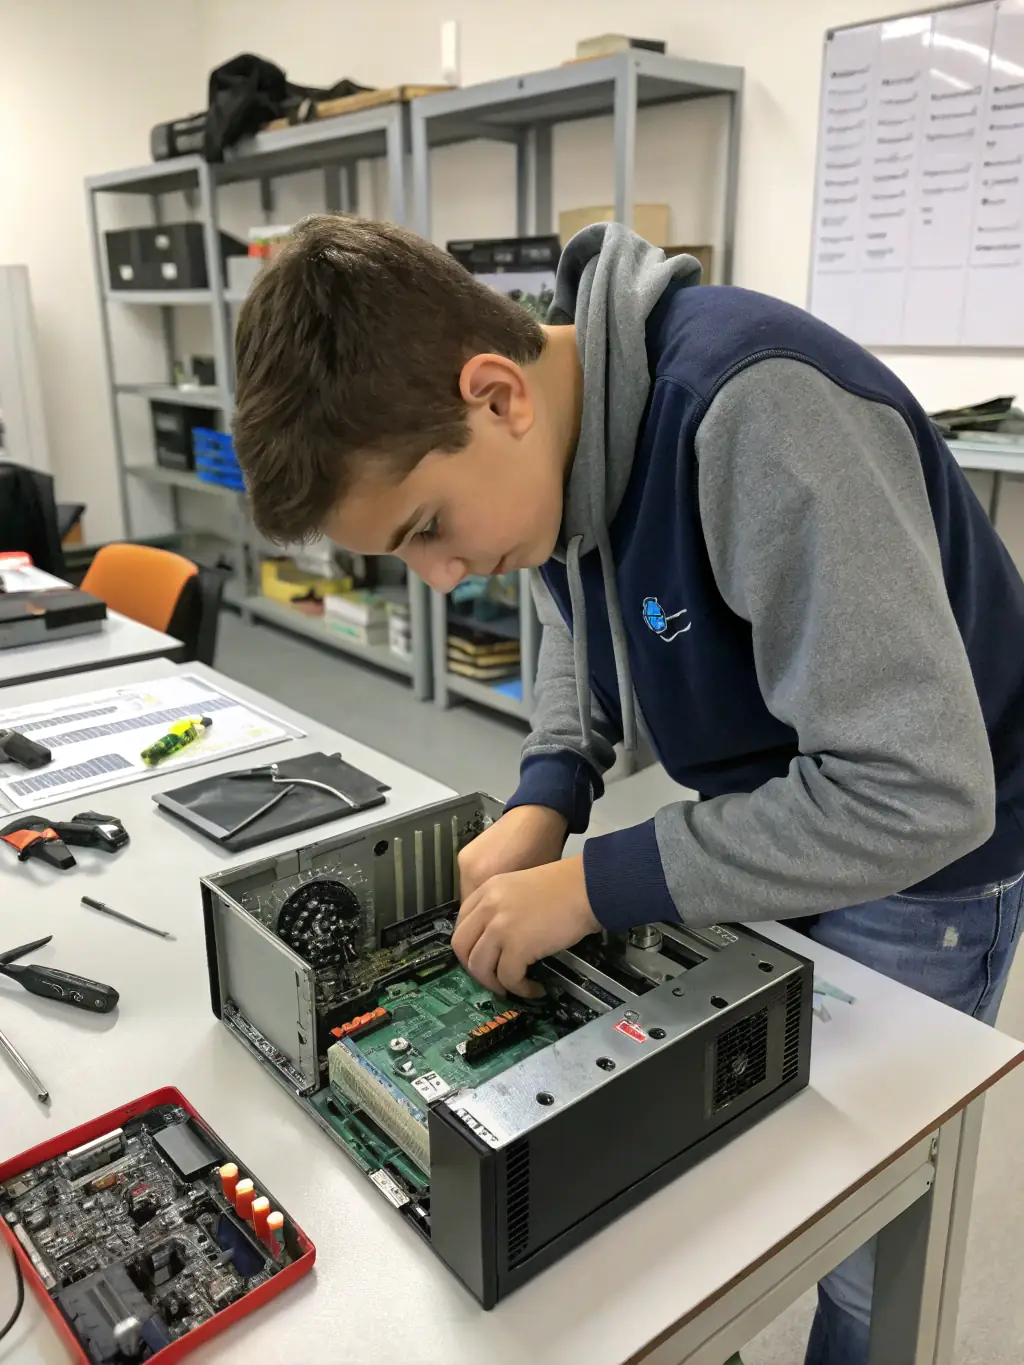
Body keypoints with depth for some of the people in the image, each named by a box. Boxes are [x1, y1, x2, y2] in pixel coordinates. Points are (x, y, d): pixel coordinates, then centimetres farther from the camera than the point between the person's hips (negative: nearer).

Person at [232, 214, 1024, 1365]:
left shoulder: (759, 415, -37)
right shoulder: (552, 431, -11)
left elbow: (916, 794, -36)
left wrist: (593, 887, -29)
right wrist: (545, 799, -9)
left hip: (924, 844, -6)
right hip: (751, 814, 7)